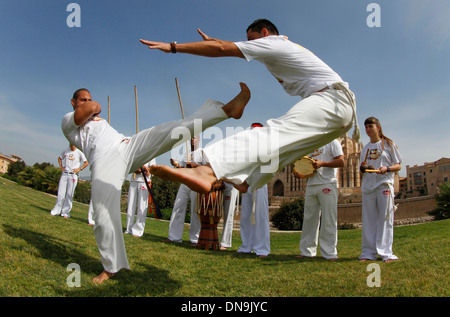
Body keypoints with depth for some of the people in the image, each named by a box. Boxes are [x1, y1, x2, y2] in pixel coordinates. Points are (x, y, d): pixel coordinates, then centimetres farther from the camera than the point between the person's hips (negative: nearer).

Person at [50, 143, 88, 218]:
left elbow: (86, 163, -2)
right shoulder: (65, 151, 9)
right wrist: (61, 167, 15)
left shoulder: (79, 153, -3)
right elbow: (59, 158, 27)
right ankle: (56, 211, 13)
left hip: (73, 175, -4)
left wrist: (79, 169, -8)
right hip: (64, 174, 4)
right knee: (60, 193, 3)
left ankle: (66, 212, 4)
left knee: (69, 194, -3)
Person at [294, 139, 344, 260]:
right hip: (311, 185, 6)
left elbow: (341, 162, -7)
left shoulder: (332, 142, 4)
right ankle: (307, 251, 16)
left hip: (327, 185, -6)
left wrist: (322, 163, -19)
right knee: (309, 218, 7)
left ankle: (329, 253, 3)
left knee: (328, 220, -5)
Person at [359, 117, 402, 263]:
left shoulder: (388, 144, 6)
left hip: (384, 185, -4)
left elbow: (398, 166, 4)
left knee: (385, 218, -6)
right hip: (367, 186, 4)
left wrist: (387, 168, -15)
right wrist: (363, 168, -2)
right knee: (368, 219, 2)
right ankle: (368, 252, 6)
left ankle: (386, 252, -2)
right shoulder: (365, 148, 18)